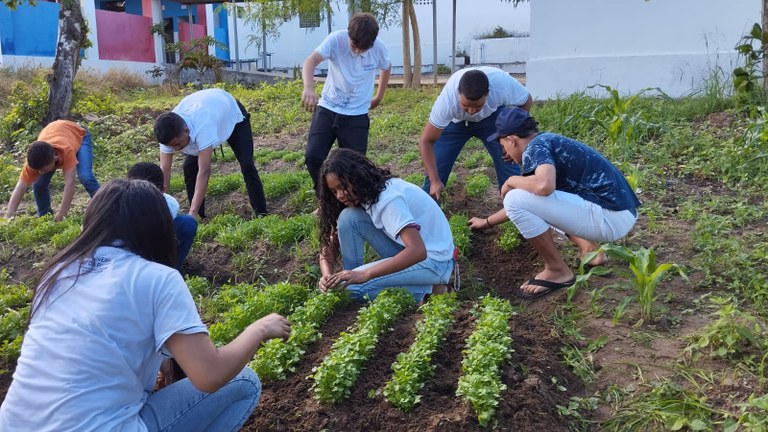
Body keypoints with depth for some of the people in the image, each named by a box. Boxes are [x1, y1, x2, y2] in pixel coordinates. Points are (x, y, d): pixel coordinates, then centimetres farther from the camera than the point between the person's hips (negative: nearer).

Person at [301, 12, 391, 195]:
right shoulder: (336, 39, -17)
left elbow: (386, 68, 14)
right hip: (327, 109, 0)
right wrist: (308, 88, -52)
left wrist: (379, 97, 19)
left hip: (357, 115, 0)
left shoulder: (379, 48, -10)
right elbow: (311, 61, -32)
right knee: (313, 156, -9)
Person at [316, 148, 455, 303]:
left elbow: (417, 251, -37)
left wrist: (364, 274, -39)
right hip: (407, 250, 8)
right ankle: (351, 277, 1)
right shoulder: (365, 194, -1)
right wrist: (328, 276, -21)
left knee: (353, 286, -21)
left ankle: (424, 289, -5)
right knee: (348, 217, -9)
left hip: (433, 259, -8)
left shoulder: (388, 197, -26)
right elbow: (330, 243, -1)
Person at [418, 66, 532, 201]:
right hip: (455, 120, -1)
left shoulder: (503, 84, -39)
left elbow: (526, 102, -15)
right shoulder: (448, 100, -40)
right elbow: (426, 141, -30)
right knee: (436, 164, -11)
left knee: (508, 161, -12)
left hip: (491, 117, 1)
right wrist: (435, 180, -33)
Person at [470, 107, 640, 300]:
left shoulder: (535, 147, -10)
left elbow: (544, 185, -33)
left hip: (611, 218, -10)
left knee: (515, 199, -15)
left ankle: (557, 271, -2)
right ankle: (589, 249, 17)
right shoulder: (547, 141, 19)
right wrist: (488, 221, 42)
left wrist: (512, 181, -10)